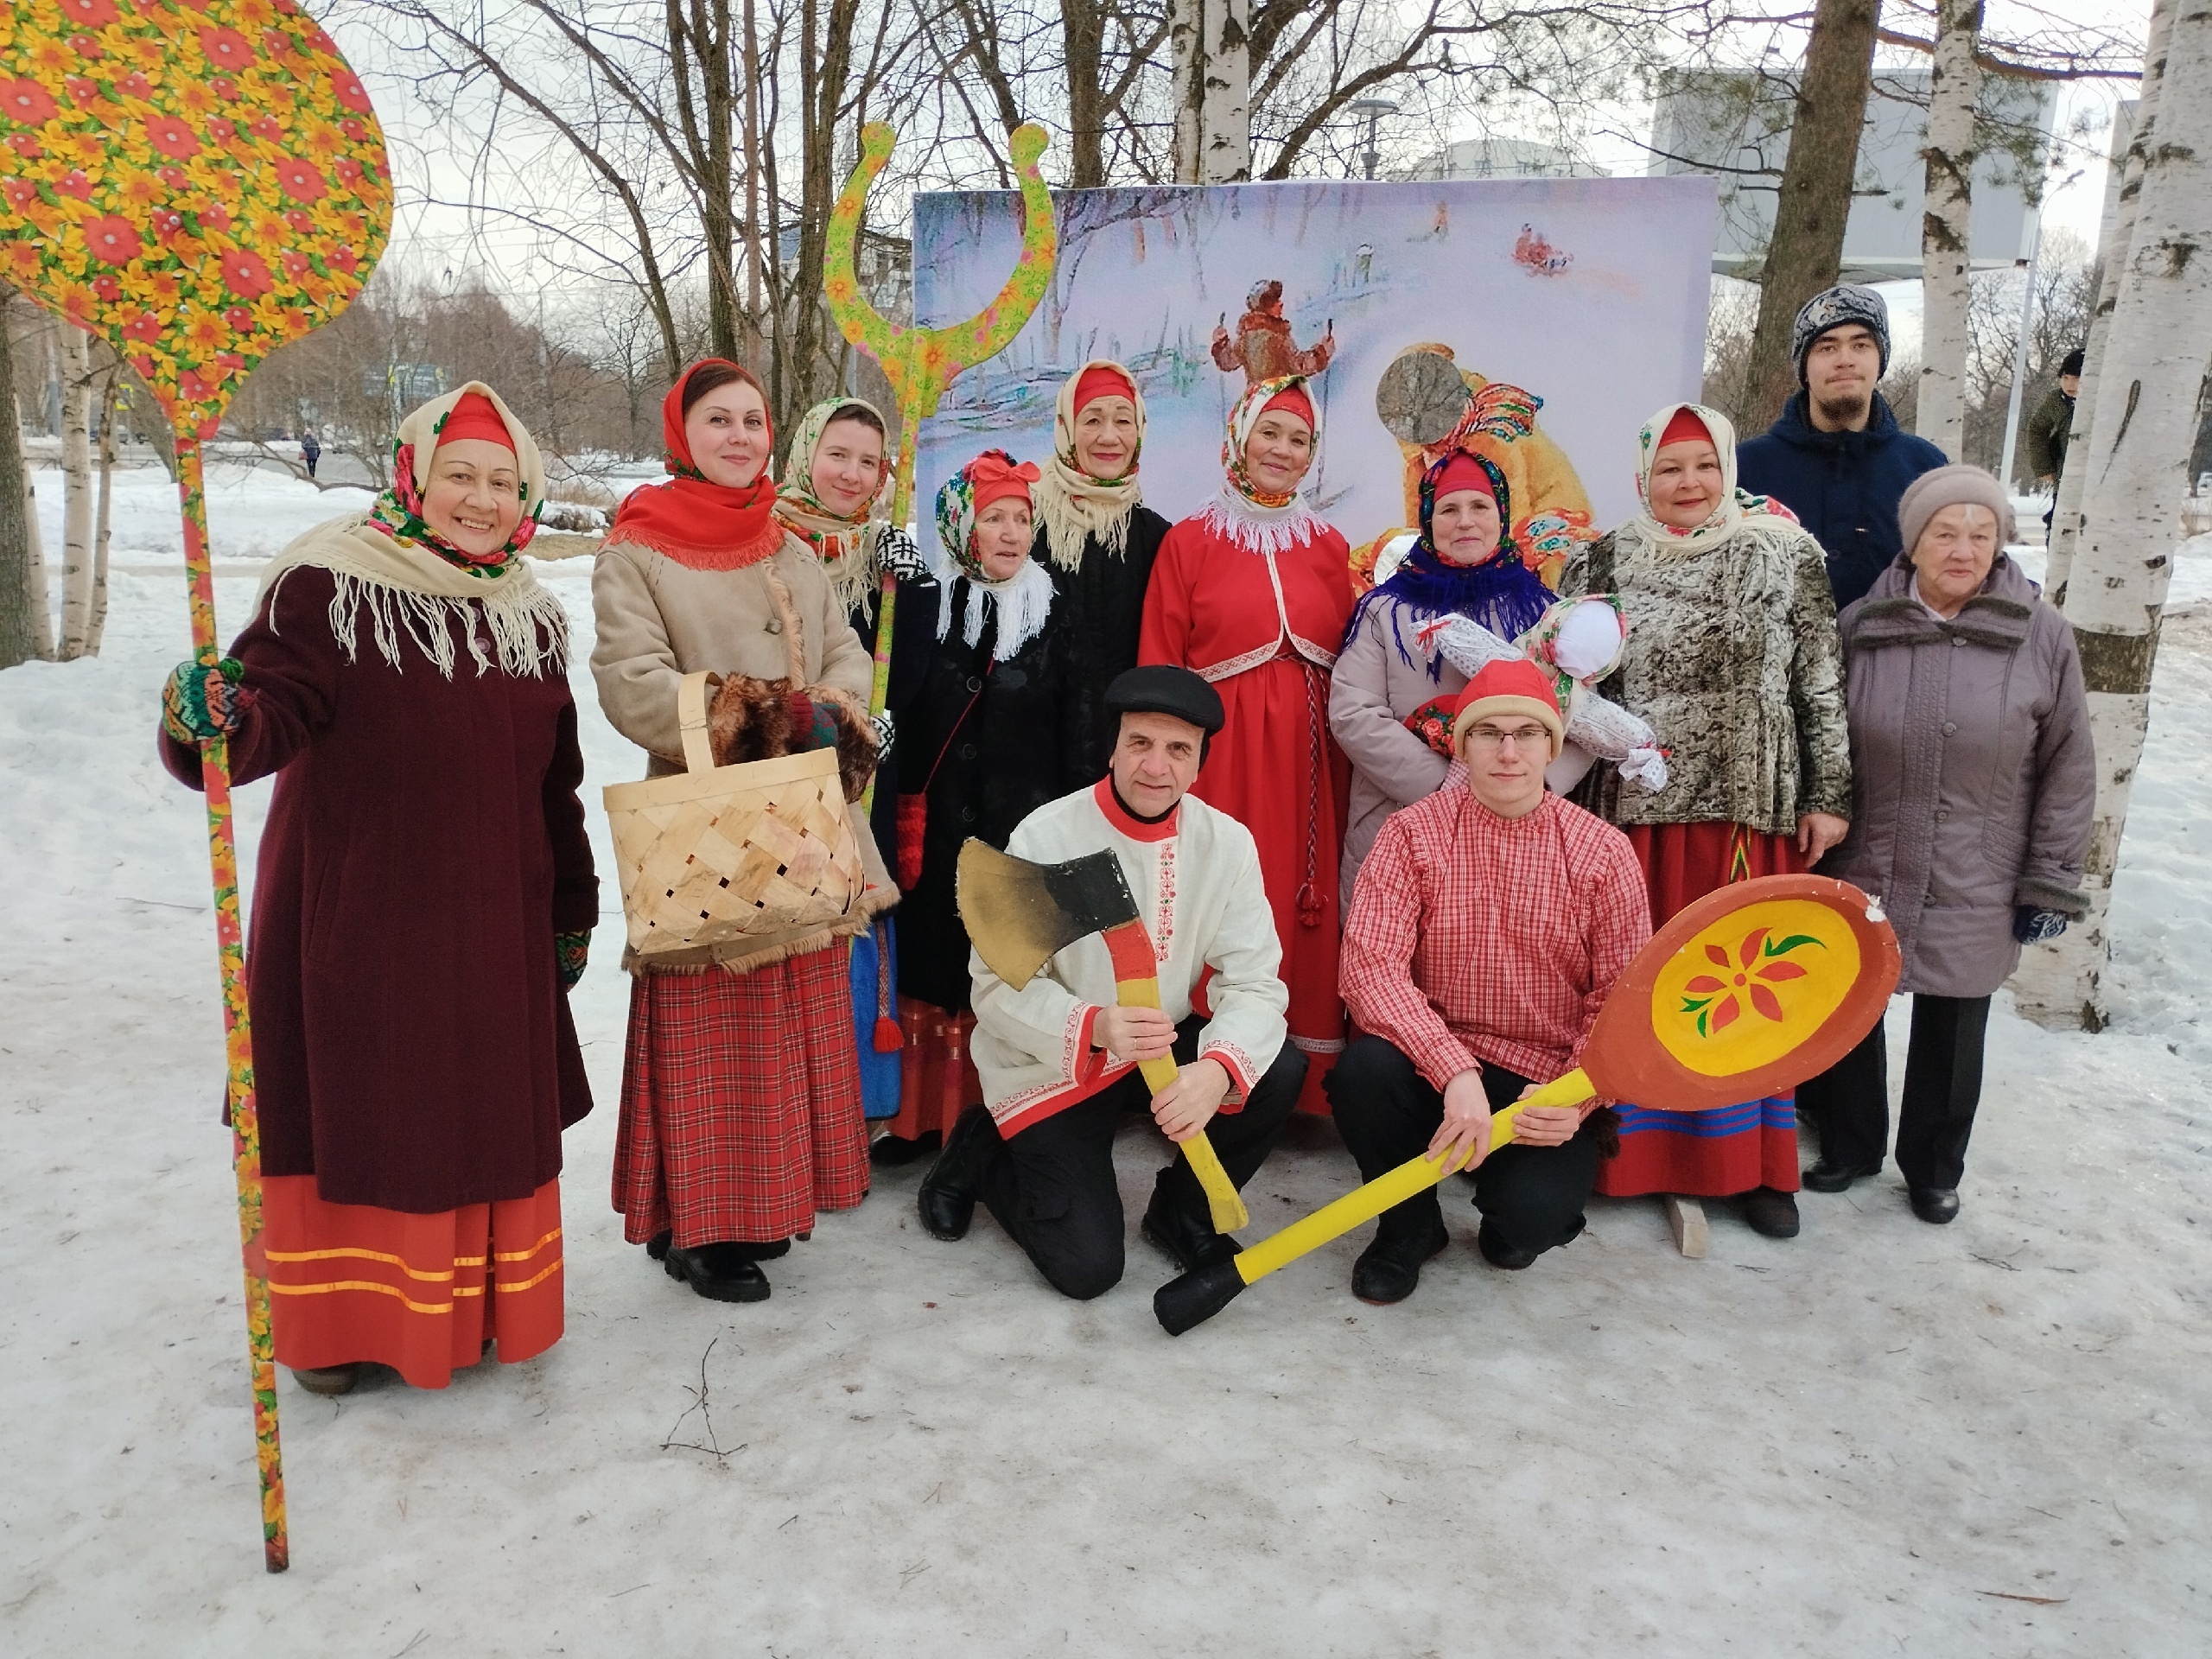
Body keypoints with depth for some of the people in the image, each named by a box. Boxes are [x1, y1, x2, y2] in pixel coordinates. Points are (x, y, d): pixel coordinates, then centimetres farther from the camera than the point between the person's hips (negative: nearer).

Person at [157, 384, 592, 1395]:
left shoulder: (530, 617, 9)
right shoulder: (330, 587, -8)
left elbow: (555, 785, 13)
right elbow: (273, 713, -19)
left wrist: (572, 911, 15)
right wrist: (216, 722, -42)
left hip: (492, 928, 5)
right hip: (354, 920, -5)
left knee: (490, 1112, 14)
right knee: (355, 1108, 6)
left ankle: (479, 1302, 33)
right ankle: (337, 1324, 27)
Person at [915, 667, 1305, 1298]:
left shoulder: (1227, 843, -9)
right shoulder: (1044, 838, -19)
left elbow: (1253, 982, -15)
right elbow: (999, 987, -22)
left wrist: (1218, 1069, -36)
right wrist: (1093, 1028, -41)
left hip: (1166, 1048, 4)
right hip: (1050, 1069, -3)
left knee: (1278, 1071, -23)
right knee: (1088, 1266, -11)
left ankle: (1182, 1209, 5)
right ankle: (981, 1152, 19)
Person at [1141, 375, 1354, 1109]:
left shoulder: (1328, 547, 13)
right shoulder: (1189, 541, 4)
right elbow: (1159, 668, 1)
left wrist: (1351, 761, 3)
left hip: (1307, 757, 3)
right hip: (1221, 753, -3)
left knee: (1306, 908, 4)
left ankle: (1308, 1080, 16)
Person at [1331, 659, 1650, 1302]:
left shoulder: (1604, 851, -4)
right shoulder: (1413, 833, -5)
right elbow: (1370, 965, -17)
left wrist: (1575, 1097, -23)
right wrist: (1455, 1071, -29)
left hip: (1550, 1084, -1)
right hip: (1434, 1067, 1)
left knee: (1530, 1214, -26)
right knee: (1363, 1071, -30)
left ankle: (1522, 1215, 16)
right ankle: (1408, 1223, 2)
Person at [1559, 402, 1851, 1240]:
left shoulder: (1786, 559, 3)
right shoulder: (1600, 565, 5)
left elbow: (1823, 685, 4)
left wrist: (1827, 796, 2)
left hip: (1749, 811, 0)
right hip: (1629, 812, 1)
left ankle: (1750, 1162, 20)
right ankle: (1623, 1151, 18)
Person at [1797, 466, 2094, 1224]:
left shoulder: (2042, 635, -6)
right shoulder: (1859, 627, -4)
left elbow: (2068, 766, -1)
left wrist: (2050, 880, -2)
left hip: (1974, 890, -1)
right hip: (1859, 873, 1)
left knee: (1951, 1033, 12)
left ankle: (1934, 1168, 33)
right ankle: (1849, 1145, 34)